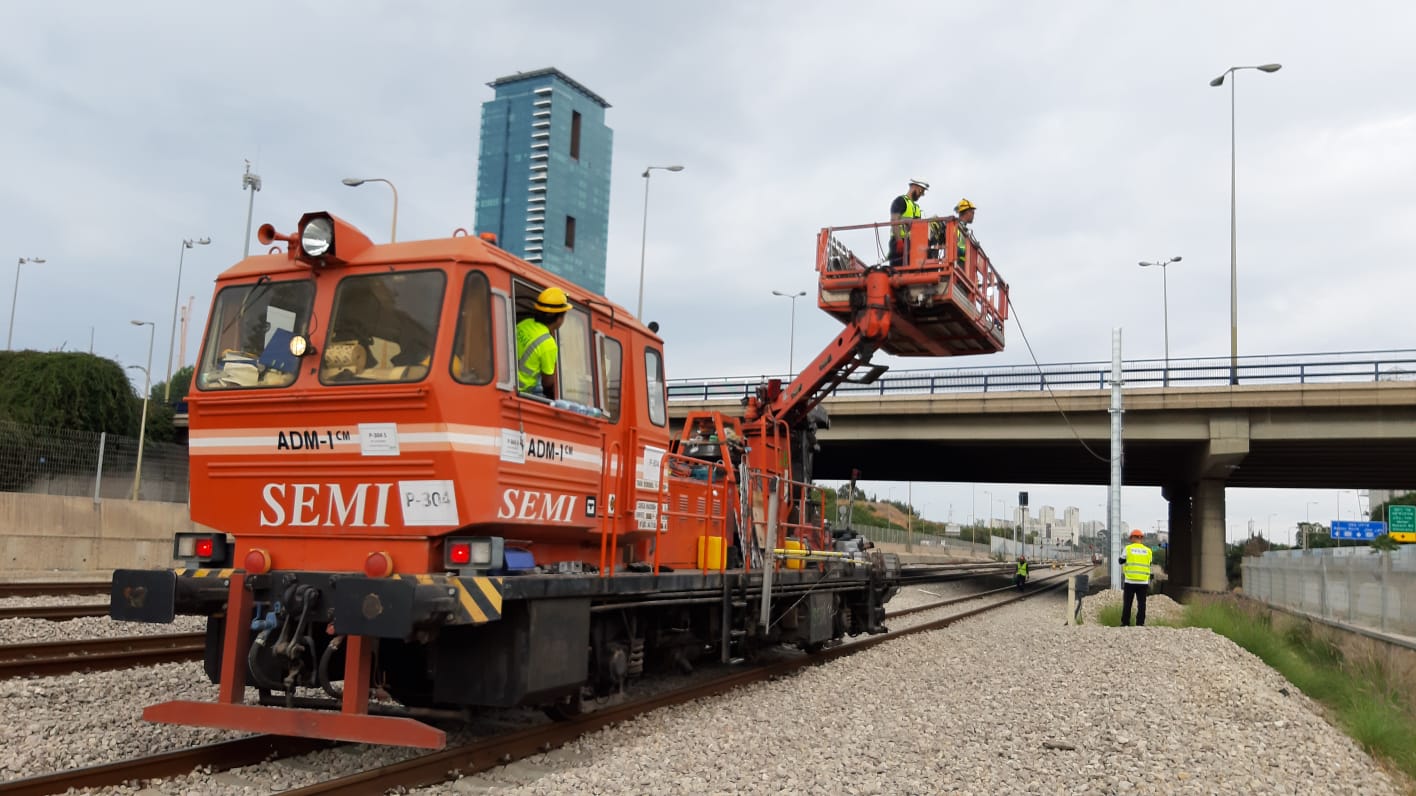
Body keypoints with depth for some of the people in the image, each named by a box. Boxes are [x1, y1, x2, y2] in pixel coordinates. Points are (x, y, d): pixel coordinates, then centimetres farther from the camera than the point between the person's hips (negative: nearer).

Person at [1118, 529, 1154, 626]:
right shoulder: (1147, 550, 3)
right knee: (1141, 603, 6)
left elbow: (1121, 560, 6)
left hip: (1130, 581, -2)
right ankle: (1140, 624, 3)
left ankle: (1125, 623, 7)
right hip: (1143, 582, 2)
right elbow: (1149, 565, 12)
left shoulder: (1128, 548, -4)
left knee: (1127, 603, 6)